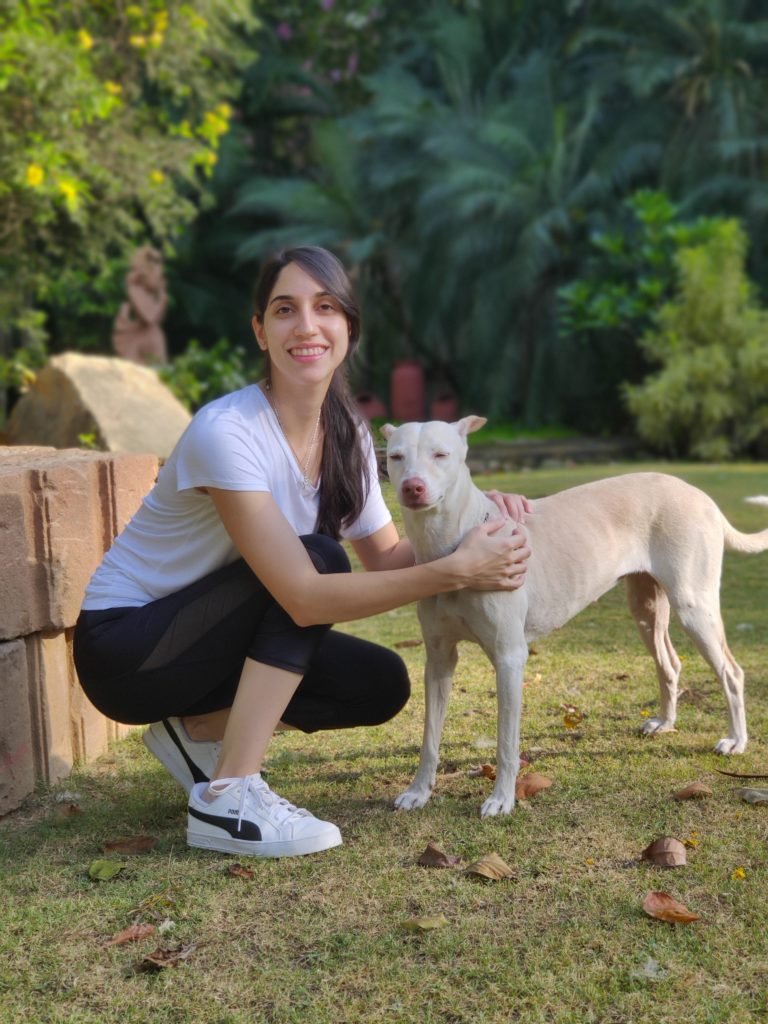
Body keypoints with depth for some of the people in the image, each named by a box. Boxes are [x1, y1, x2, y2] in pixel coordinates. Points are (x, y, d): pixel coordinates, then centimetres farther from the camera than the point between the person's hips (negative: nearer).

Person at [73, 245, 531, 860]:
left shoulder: (347, 435, -4)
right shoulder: (226, 432, -28)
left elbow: (387, 557, 0)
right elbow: (304, 598, -33)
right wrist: (455, 571, -32)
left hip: (205, 639, 7)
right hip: (123, 646, -7)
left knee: (381, 685, -9)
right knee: (317, 558, -26)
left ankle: (198, 730, 8)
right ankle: (226, 800, -25)